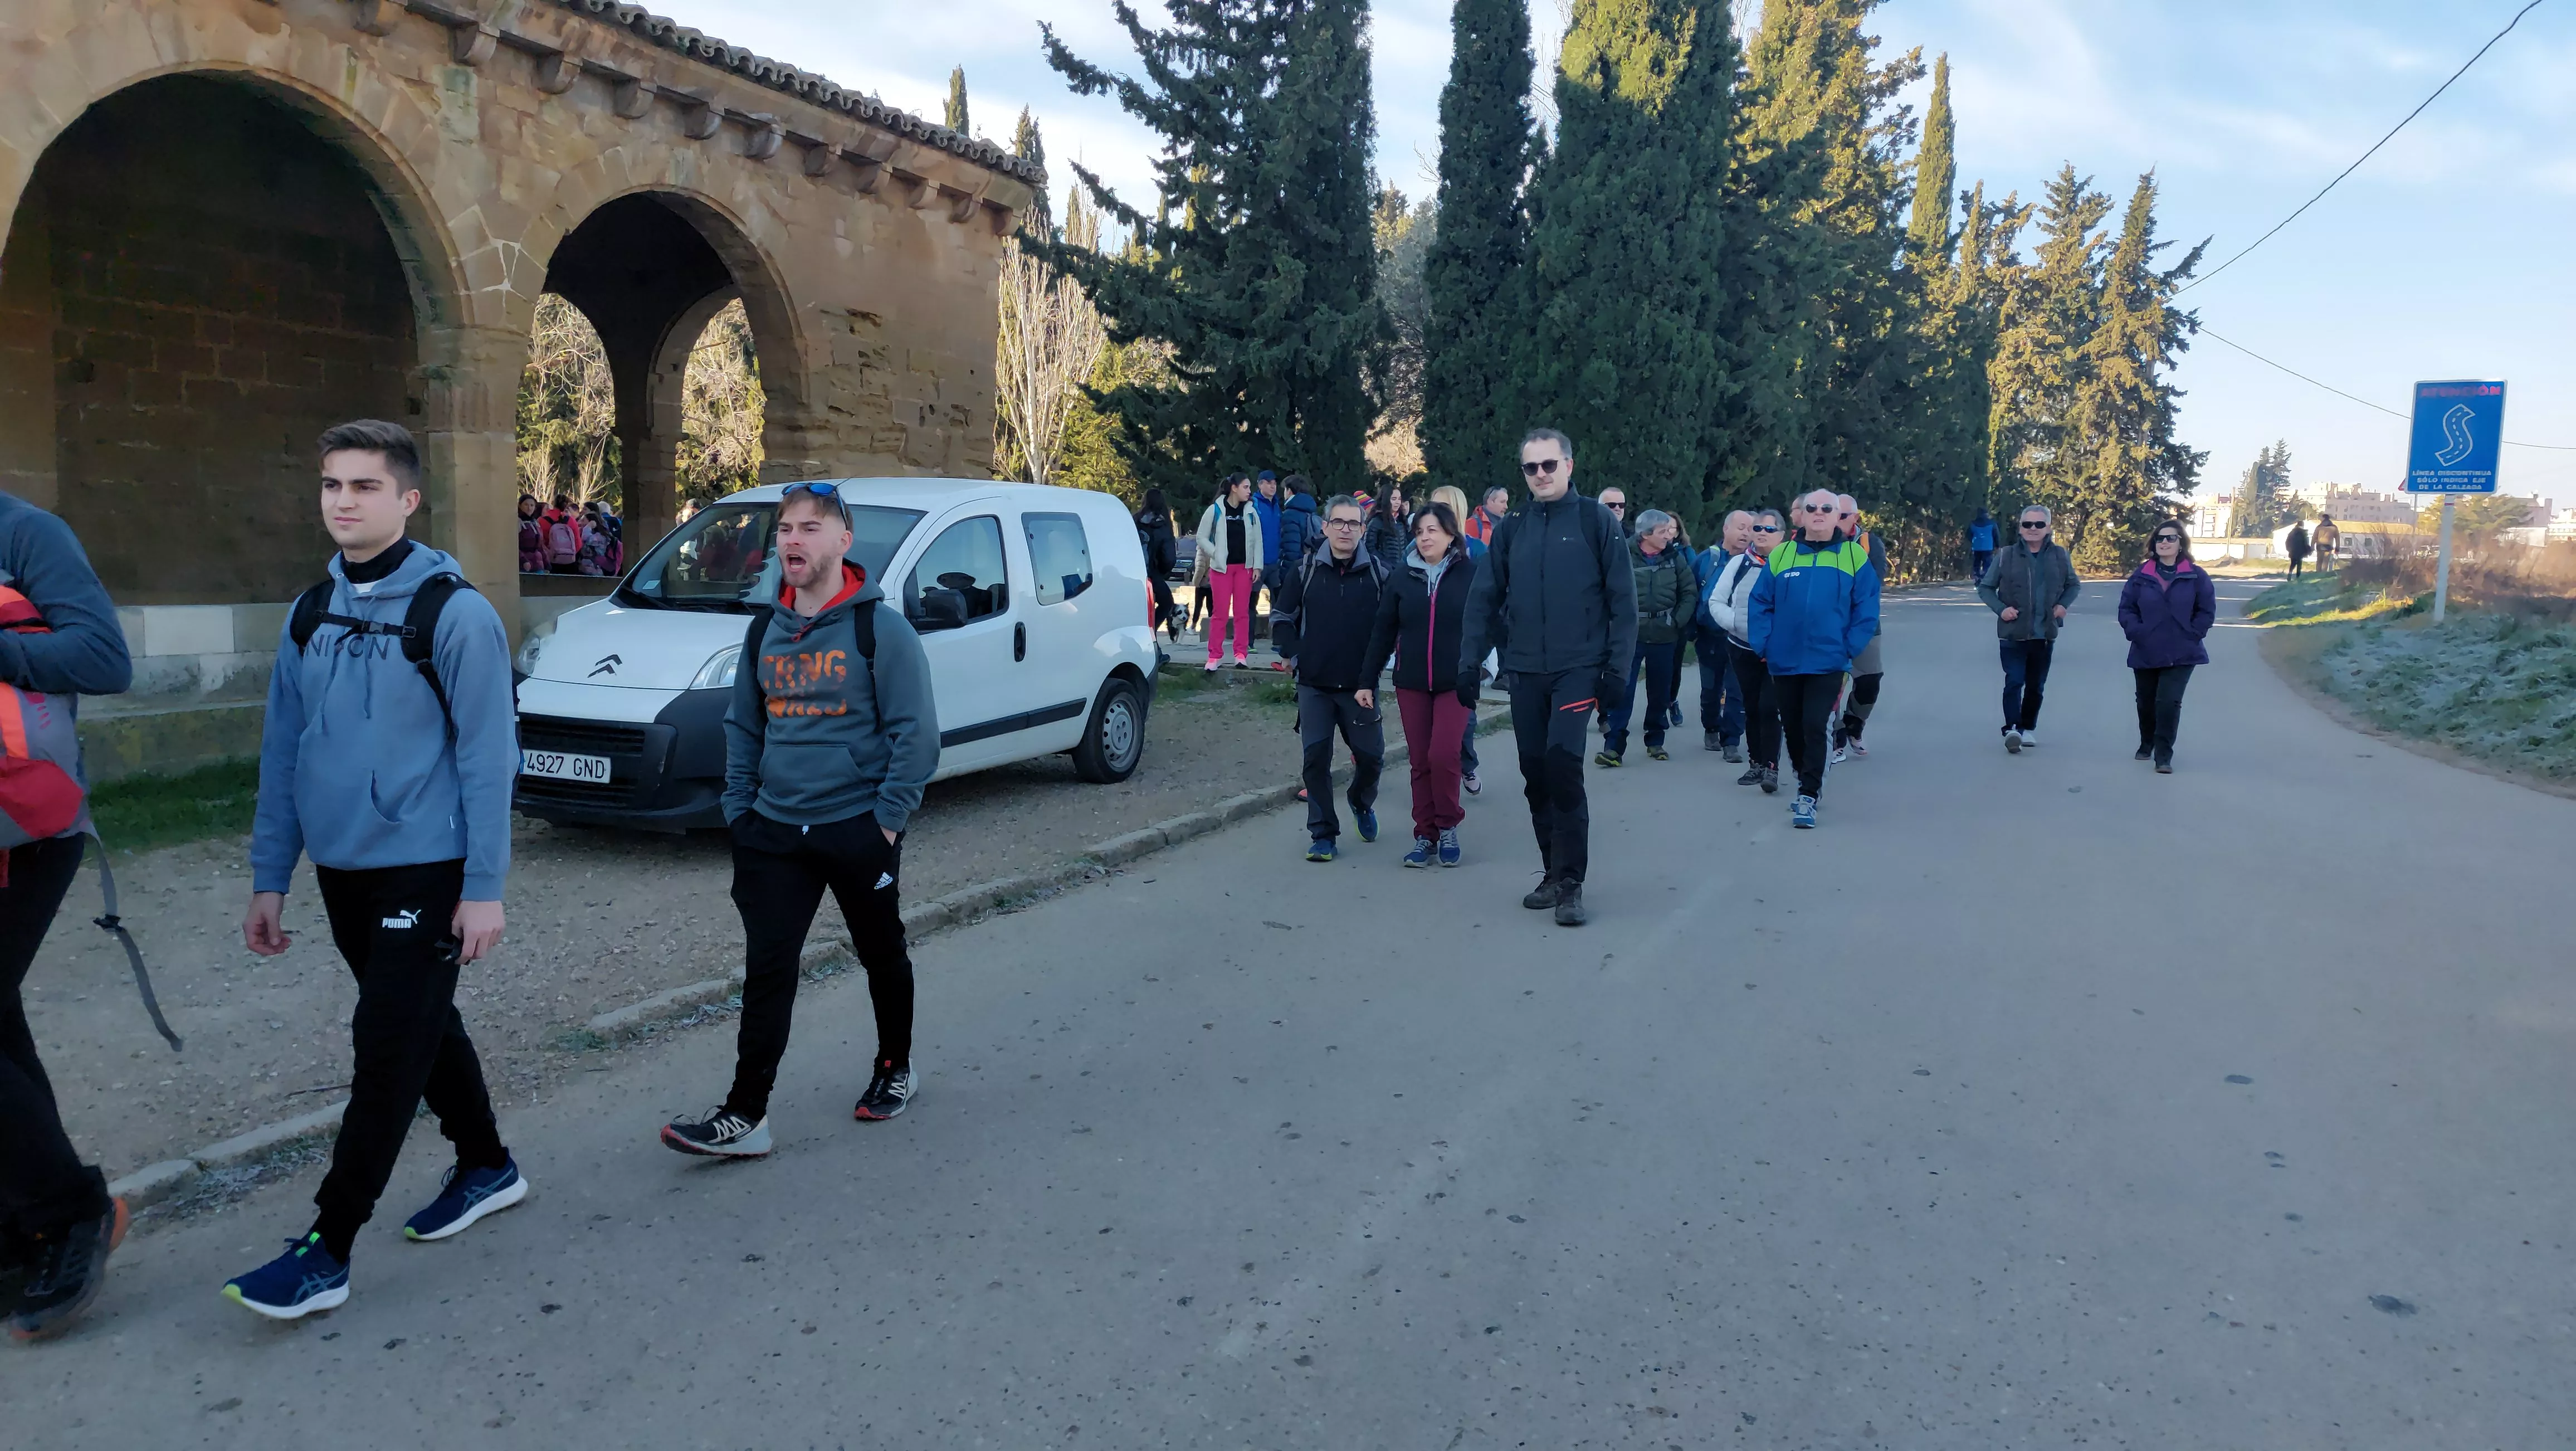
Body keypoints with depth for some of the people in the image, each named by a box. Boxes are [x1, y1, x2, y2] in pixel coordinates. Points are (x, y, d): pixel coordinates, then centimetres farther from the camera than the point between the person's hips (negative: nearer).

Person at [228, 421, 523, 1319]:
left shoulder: (454, 613, -12)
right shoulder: (310, 615, 8)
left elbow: (488, 757, -13)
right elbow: (283, 753, 12)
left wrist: (484, 888, -15)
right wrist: (270, 880, 11)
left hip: (425, 872, -7)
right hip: (341, 872, 7)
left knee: (388, 1052, -4)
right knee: (424, 1028, 17)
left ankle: (328, 1251, 4)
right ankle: (487, 1168, 35)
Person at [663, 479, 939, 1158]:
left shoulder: (880, 627, -11)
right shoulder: (765, 629, 7)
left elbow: (916, 731, -12)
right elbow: (743, 726, 15)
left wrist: (887, 819, -14)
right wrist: (739, 807, 7)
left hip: (858, 830, -4)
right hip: (774, 832, 4)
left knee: (882, 956, 14)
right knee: (767, 970, 0)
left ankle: (895, 1070, 35)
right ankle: (744, 1116, 3)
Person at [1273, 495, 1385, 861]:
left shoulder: (1377, 573, -1)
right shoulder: (1307, 572, 1)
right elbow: (1284, 618, 12)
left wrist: (1372, 674, -3)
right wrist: (1297, 654, 2)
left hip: (1360, 687, 0)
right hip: (1314, 685, 0)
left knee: (1371, 755, 3)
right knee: (1316, 758, -1)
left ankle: (1362, 803, 35)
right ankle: (1323, 833, 9)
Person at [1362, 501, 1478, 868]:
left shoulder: (1470, 574, -5)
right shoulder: (1403, 578, 4)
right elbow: (1383, 632, 6)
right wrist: (1368, 681, 5)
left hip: (1455, 684, -3)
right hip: (1411, 684, 3)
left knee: (1443, 754, -13)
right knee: (1421, 761, 6)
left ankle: (1448, 826, 9)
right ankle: (1425, 835, 16)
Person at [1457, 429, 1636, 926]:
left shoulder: (1597, 520, 0)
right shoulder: (1511, 530, 11)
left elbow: (1623, 599, -3)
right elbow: (1484, 600, 11)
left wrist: (1617, 667, -8)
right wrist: (1468, 663, 3)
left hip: (1579, 667, -4)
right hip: (1525, 671, 5)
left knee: (1562, 760, -19)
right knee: (1535, 774, 8)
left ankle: (1569, 884, -10)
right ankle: (1553, 874, 22)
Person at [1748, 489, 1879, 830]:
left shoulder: (1854, 556, -1)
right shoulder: (1781, 556, 3)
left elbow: (1867, 609, -2)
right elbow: (1759, 604, 3)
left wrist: (1850, 649, -8)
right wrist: (1764, 646, -5)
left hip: (1828, 663, -3)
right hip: (1784, 662, 3)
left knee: (1814, 728, -8)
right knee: (1792, 728, 14)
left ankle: (1808, 797, 1)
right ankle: (1807, 781, 36)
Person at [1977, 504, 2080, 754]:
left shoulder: (2059, 557, 5)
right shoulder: (2006, 557, -3)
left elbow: (2074, 585, 20)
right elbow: (1985, 587, 5)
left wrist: (2064, 604, 1)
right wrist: (2001, 609, -10)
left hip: (2046, 634, 3)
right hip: (2013, 633, -3)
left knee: (2036, 686, 11)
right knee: (2014, 681, -13)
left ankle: (2028, 728, 24)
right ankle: (2012, 729, -15)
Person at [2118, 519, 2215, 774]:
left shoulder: (2196, 576, -2)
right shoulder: (2141, 574, 1)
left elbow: (2207, 611, 1)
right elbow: (2127, 608, 3)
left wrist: (2191, 635, -9)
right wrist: (2136, 633, -10)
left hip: (2181, 655, -2)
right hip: (2145, 653, 2)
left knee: (2169, 702, -13)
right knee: (2146, 702, 16)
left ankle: (2163, 756, -5)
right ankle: (2146, 745, 40)